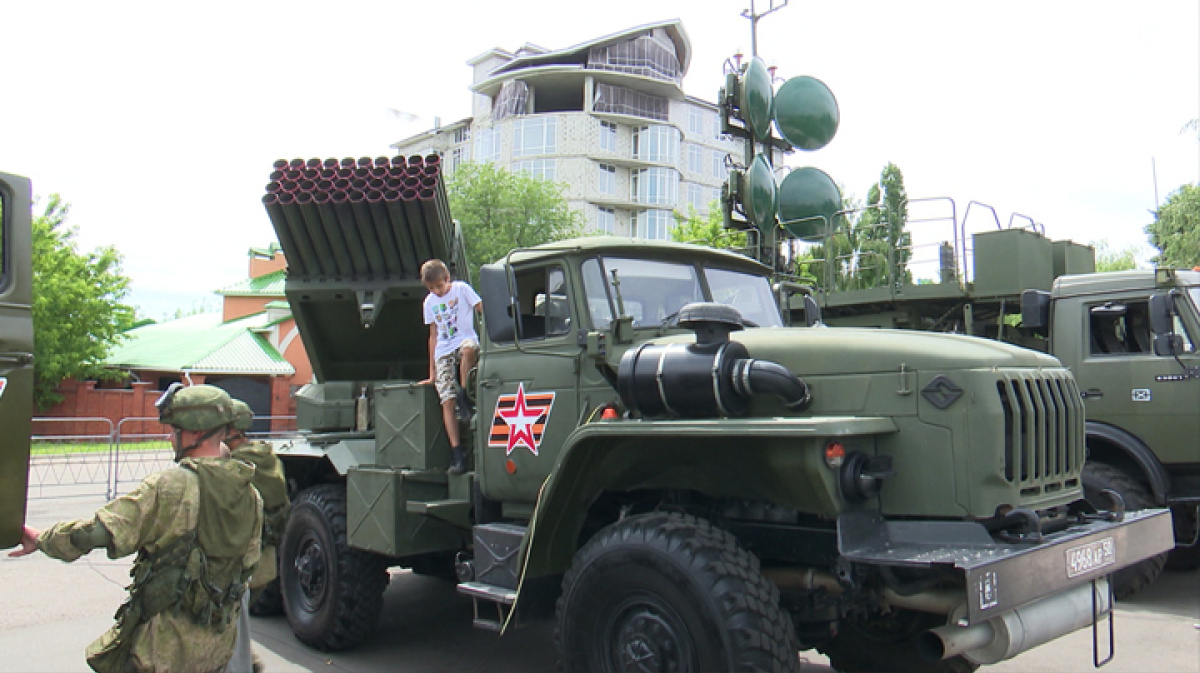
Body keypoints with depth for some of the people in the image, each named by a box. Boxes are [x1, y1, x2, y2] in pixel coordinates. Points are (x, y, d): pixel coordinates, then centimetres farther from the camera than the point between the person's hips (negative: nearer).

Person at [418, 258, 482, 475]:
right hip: (443, 353, 3)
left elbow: (483, 310, 2)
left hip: (465, 340, -3)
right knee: (448, 401, -12)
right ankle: (457, 454, -15)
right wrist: (432, 372, 18)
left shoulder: (461, 289, 5)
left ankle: (466, 397, -24)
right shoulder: (429, 302, 17)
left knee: (469, 348, -42)